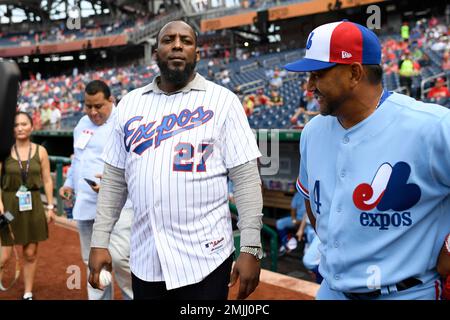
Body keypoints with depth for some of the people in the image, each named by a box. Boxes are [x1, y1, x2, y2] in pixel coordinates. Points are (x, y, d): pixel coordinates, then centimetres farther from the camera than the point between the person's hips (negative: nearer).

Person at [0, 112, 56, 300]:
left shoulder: (40, 151, 2)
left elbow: (47, 180, 4)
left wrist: (50, 206, 1)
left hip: (33, 205, 2)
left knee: (31, 253, 7)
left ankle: (28, 294, 21)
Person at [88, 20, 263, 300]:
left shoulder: (222, 100, -4)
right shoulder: (130, 104, 7)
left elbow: (246, 178, -7)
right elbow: (114, 179, 10)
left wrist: (251, 249, -11)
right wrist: (100, 241, 7)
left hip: (205, 258, -3)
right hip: (145, 259, 4)